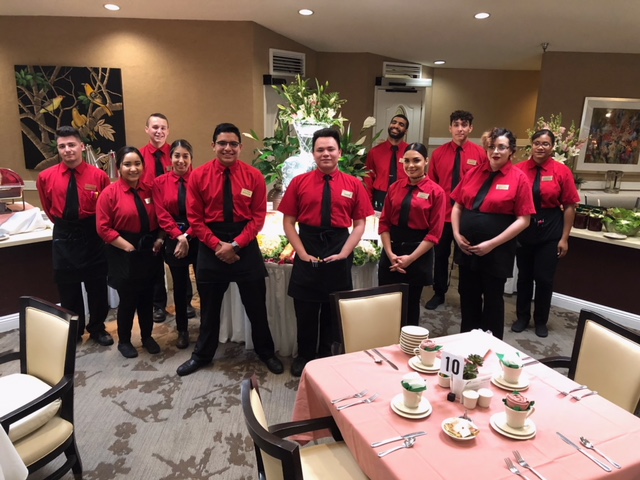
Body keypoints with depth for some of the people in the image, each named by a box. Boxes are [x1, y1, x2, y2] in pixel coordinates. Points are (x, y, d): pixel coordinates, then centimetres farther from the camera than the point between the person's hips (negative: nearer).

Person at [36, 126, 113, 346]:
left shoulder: (99, 176, -10)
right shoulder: (46, 177, -3)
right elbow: (48, 208, 14)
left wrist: (96, 226, 2)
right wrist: (63, 223, 13)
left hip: (92, 236, -1)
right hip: (63, 238, 2)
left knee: (97, 287, 11)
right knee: (68, 290, 12)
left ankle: (97, 329, 30)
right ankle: (73, 332, 31)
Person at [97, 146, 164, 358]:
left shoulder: (150, 190, 2)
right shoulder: (110, 193, -10)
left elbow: (160, 219, 12)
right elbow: (103, 228, -11)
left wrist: (159, 239, -4)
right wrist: (127, 246, -16)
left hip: (149, 252, 4)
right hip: (124, 254, -4)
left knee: (147, 297, 15)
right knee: (127, 299, 7)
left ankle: (147, 337, 32)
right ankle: (124, 341, 27)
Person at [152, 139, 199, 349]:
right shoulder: (160, 182, 2)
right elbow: (162, 214, -3)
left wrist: (188, 235, -14)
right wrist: (179, 236, -14)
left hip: (198, 238, -1)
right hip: (174, 240, 1)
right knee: (179, 286, 10)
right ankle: (182, 330, 26)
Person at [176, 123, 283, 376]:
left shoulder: (254, 176, -4)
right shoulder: (198, 176, -3)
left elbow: (258, 217, -6)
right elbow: (195, 219, -4)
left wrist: (234, 244, -15)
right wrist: (218, 245, -14)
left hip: (246, 245, 0)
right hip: (211, 246, 1)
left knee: (256, 304, 12)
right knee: (209, 306, 16)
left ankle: (266, 352, 33)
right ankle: (202, 355, 36)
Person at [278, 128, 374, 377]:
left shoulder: (354, 185, 0)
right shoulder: (299, 182, -1)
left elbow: (359, 225, -2)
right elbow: (288, 222, -2)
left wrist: (344, 253, -12)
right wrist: (302, 253, -11)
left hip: (339, 255, 1)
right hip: (307, 254, 0)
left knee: (334, 311, 15)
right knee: (305, 310, 11)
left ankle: (327, 358, 36)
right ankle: (304, 356, 33)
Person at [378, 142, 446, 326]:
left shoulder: (436, 192, -6)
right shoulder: (395, 188, 5)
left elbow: (435, 233, -9)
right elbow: (384, 223, 2)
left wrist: (410, 258, -13)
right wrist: (390, 253, -10)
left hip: (418, 254, -3)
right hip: (391, 252, 3)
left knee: (411, 303, 12)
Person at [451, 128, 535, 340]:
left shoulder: (519, 178, -7)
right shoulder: (474, 173, 5)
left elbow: (523, 220, -10)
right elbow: (458, 206, 9)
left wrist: (493, 243, -15)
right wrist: (457, 234, -5)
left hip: (497, 251, -4)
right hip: (467, 247, 4)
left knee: (492, 299, 12)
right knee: (468, 295, 16)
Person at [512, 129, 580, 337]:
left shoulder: (562, 171, -7)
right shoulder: (519, 169, -4)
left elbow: (569, 207, -5)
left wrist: (564, 238, -6)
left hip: (550, 232, -1)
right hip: (523, 231, 1)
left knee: (544, 278, 7)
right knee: (524, 276, 13)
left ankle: (541, 321, 28)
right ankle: (522, 317, 31)